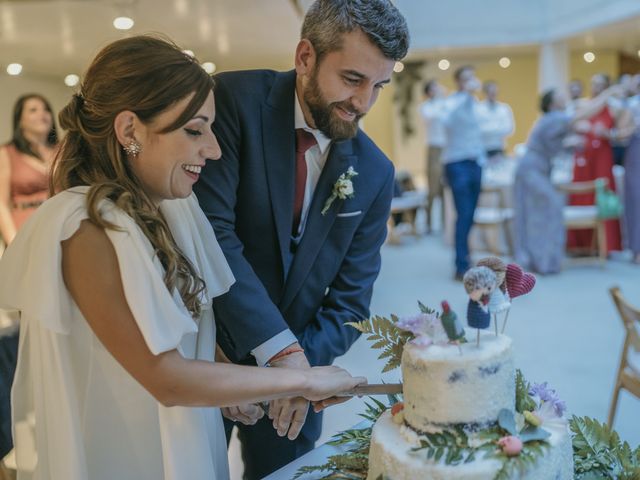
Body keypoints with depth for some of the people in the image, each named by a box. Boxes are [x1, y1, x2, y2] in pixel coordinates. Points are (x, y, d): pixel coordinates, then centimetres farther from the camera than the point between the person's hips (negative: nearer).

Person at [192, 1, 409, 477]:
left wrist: (299, 366, -18)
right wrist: (282, 351, -28)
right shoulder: (236, 100, -17)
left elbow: (350, 300, -3)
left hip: (294, 359, 3)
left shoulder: (374, 173, -5)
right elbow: (211, 231, -26)